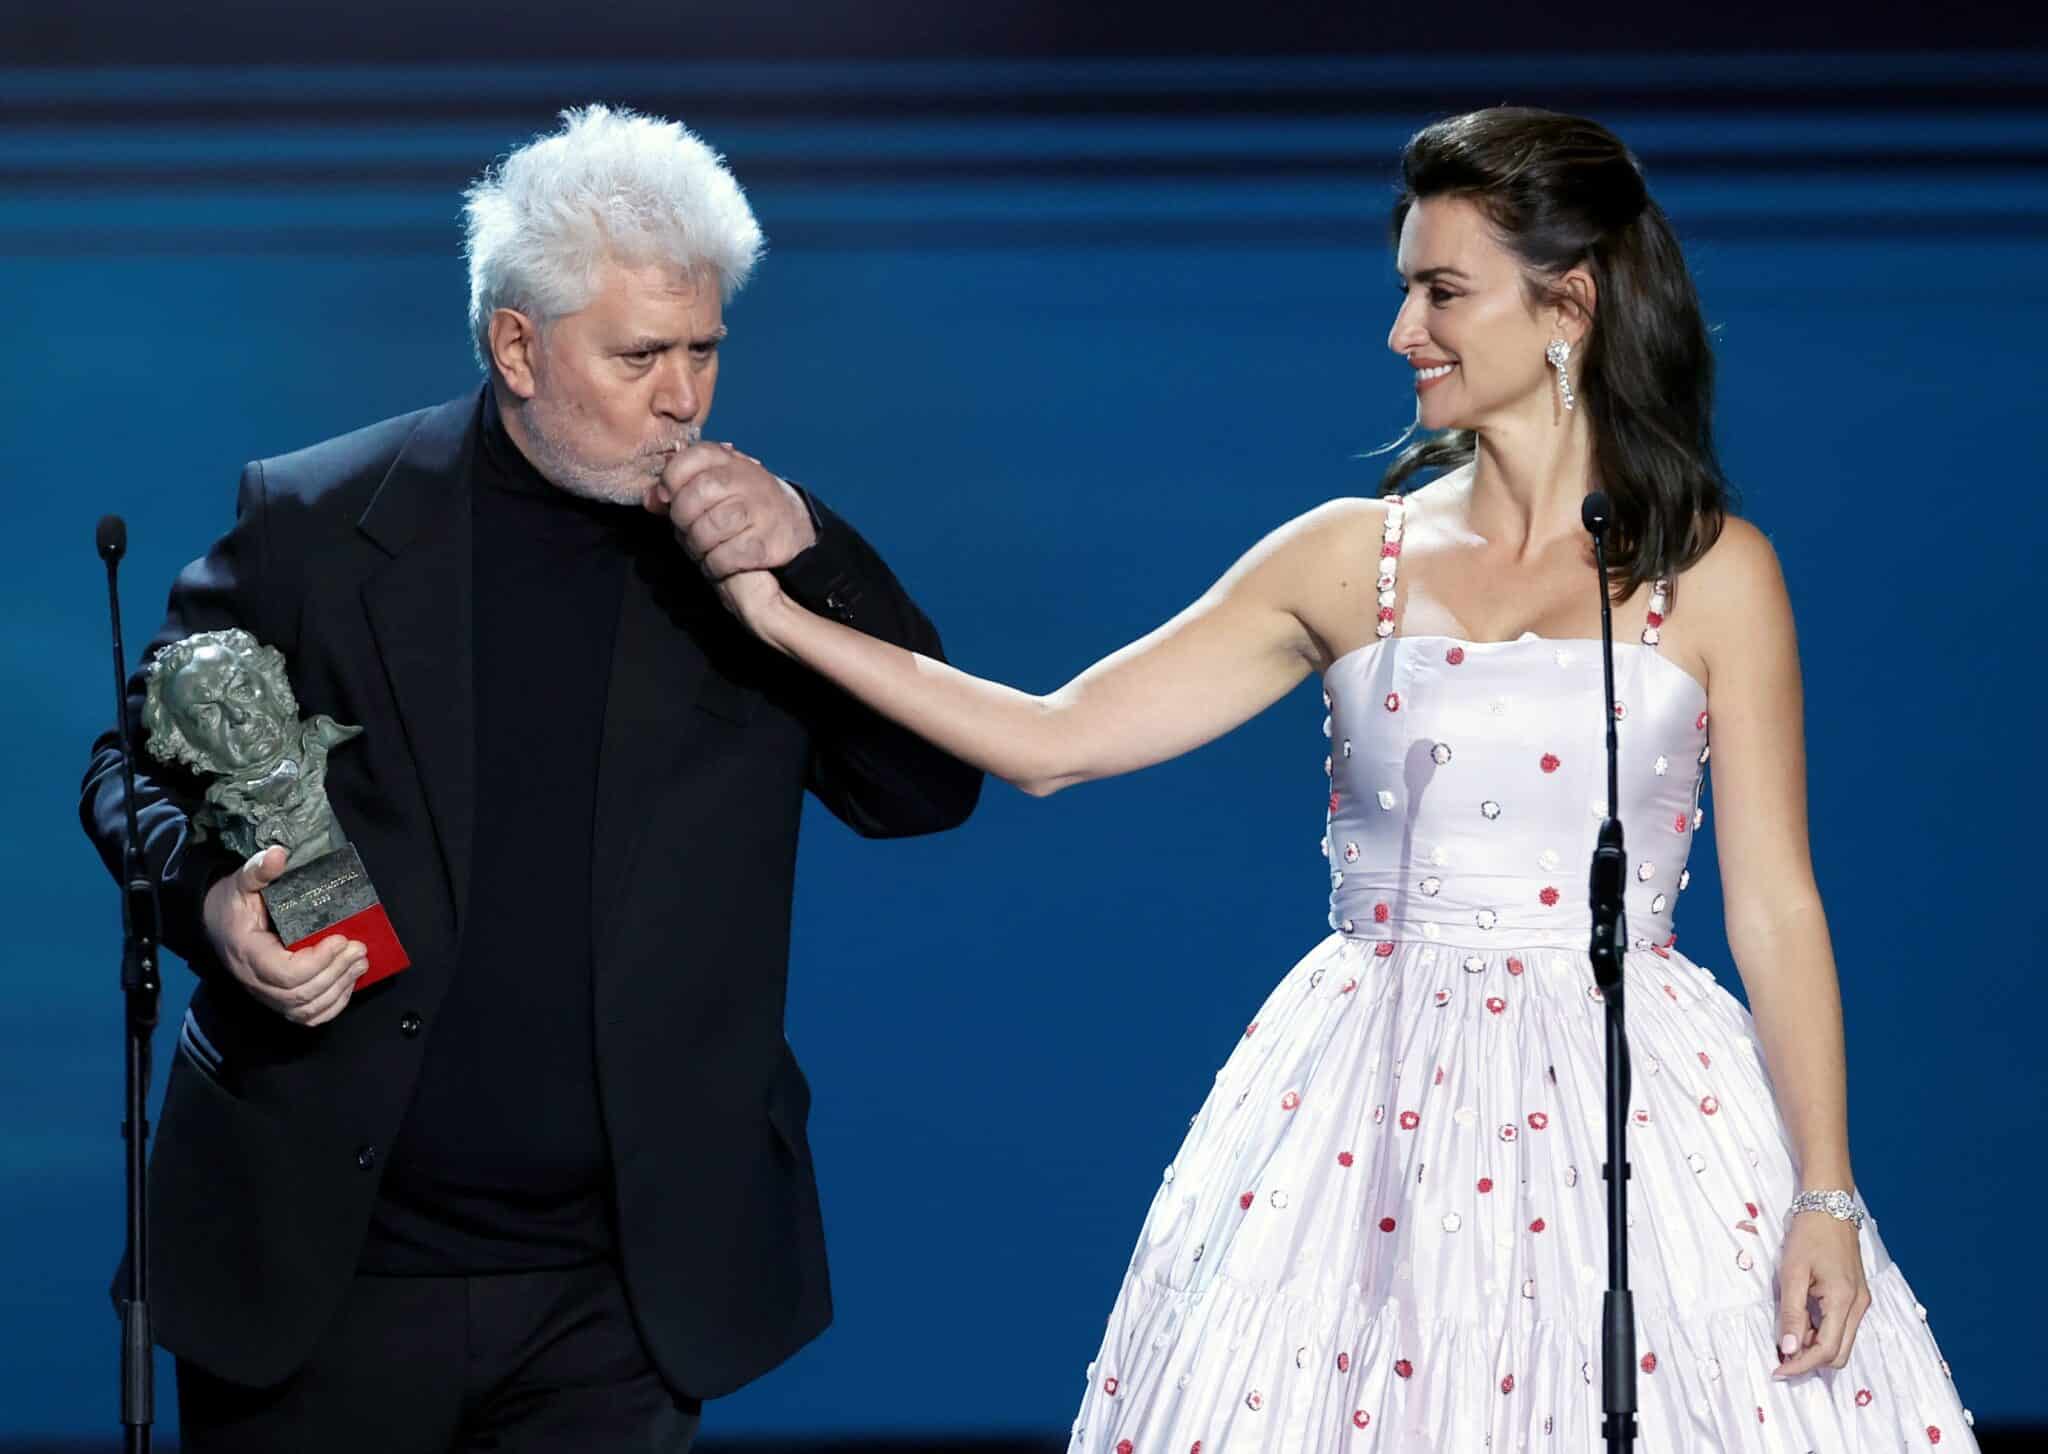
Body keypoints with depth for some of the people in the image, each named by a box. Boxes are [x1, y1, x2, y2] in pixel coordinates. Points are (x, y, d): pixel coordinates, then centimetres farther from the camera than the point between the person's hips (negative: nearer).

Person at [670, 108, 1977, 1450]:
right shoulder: (1350, 561, 7)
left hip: (1625, 1112, -2)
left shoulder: (1713, 573, 2)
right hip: (1379, 1122, 2)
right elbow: (1053, 739, 5)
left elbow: (1775, 906, 0)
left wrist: (1825, 1197, -6)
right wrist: (788, 617, -1)